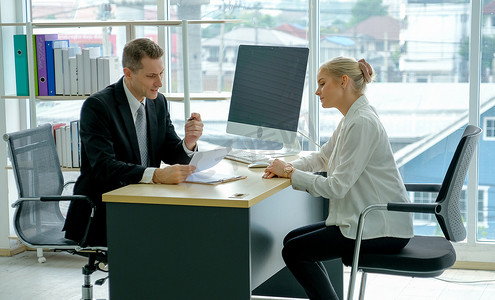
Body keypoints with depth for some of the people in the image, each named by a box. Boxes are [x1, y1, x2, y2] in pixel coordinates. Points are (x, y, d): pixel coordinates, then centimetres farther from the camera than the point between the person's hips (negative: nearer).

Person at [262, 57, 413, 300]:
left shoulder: (362, 123, -20)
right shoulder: (351, 119, 12)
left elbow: (336, 187, -22)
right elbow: (322, 157, 22)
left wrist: (290, 173, -11)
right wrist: (287, 167, 3)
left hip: (383, 229, -10)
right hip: (365, 219, 10)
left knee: (293, 251, -6)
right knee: (293, 239, 13)